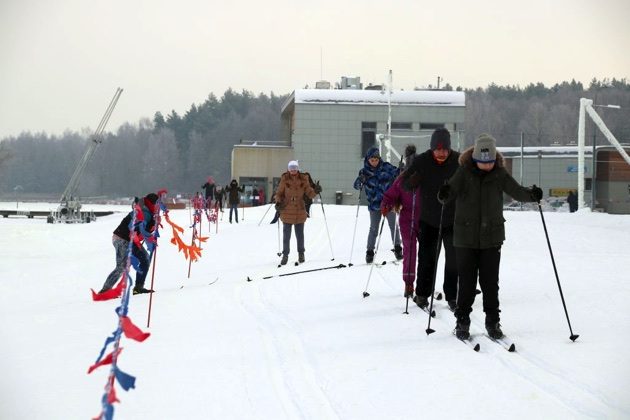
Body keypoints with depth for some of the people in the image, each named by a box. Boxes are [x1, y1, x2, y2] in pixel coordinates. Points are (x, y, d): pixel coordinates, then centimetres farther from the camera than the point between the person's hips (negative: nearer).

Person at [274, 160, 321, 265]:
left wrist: (315, 191, -20)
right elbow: (279, 193, 1)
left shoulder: (303, 180, -3)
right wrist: (278, 202, -16)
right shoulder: (284, 180, -6)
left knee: (300, 234, 10)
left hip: (300, 212, 1)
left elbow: (309, 193, 1)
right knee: (286, 234, 6)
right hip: (287, 212, -1)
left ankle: (301, 254, 26)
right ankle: (285, 255, 18)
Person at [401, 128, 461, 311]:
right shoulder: (422, 161, -9)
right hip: (428, 220, 0)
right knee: (426, 258, 4)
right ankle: (422, 294, 17)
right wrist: (413, 181, -29)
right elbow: (404, 183, -6)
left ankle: (452, 296, 16)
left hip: (453, 220, 0)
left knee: (454, 259, 5)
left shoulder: (459, 161, -9)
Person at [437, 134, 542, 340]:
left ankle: (492, 322, 16)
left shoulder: (499, 174, -1)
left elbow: (516, 190, -7)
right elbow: (452, 190, -16)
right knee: (466, 282, 3)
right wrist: (444, 194, -39)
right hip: (465, 237, -1)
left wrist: (531, 194, -27)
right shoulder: (464, 172, -6)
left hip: (492, 237, 1)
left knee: (490, 282, 4)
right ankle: (462, 322, 15)